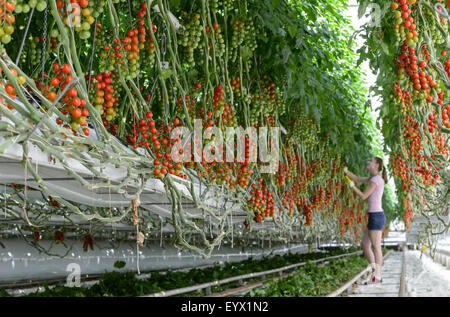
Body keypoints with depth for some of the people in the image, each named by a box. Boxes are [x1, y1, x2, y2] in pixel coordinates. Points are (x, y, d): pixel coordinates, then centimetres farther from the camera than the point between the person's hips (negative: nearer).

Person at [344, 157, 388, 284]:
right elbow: (358, 179, 24)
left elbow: (363, 196, -13)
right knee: (364, 245, 13)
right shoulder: (375, 178, 17)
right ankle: (375, 272, 14)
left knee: (376, 248, -4)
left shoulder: (376, 179, -11)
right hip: (375, 216, 9)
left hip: (376, 216, -9)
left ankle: (377, 277, 1)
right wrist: (346, 171, 11)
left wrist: (353, 187, 2)